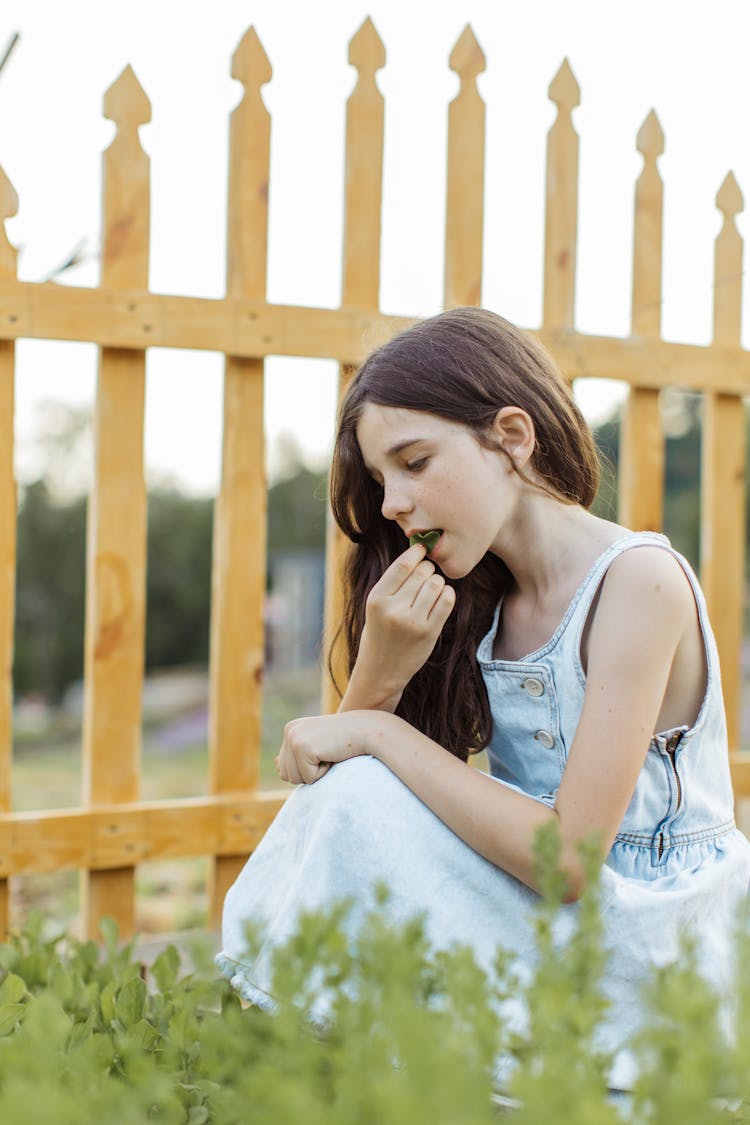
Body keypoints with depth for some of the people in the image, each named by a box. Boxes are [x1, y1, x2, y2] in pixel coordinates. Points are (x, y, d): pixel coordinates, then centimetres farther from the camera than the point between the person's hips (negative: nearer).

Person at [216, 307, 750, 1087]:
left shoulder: (639, 581, -17)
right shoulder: (481, 600, 6)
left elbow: (568, 856, -24)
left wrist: (379, 734, -19)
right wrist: (380, 672, -18)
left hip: (648, 949, -7)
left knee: (361, 800, -21)